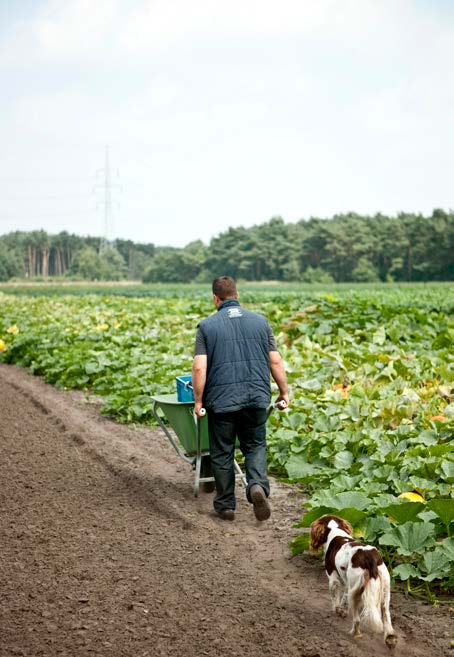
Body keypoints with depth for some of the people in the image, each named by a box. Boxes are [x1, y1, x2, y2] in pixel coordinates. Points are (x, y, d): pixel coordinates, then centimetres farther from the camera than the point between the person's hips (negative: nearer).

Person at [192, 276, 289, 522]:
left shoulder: (207, 326, -2)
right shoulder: (260, 321, 5)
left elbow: (199, 368, -10)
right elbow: (275, 362, 3)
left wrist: (198, 401, -2)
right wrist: (284, 392, 13)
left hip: (221, 400, -2)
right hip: (257, 398, 2)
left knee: (222, 453, 11)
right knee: (255, 446, 15)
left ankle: (225, 505, 17)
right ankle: (258, 485, -11)